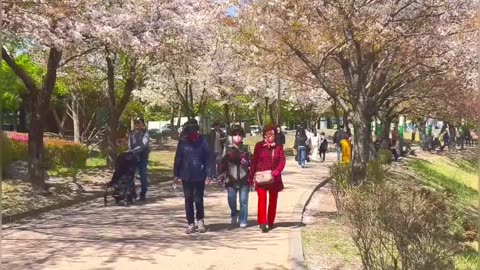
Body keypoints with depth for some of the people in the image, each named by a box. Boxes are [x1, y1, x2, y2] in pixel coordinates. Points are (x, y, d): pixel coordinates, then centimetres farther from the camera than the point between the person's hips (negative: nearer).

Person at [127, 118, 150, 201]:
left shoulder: (145, 134, -3)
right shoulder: (131, 134, 12)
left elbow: (143, 145, -16)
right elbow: (130, 145, 10)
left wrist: (133, 150, -27)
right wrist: (130, 152, -8)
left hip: (142, 157, -4)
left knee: (143, 176, -1)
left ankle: (143, 194, 7)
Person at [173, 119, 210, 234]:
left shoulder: (202, 141, -6)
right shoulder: (182, 142, -3)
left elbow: (207, 159, -5)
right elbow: (178, 159, 1)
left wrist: (208, 174, -10)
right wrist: (176, 174, 2)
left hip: (199, 176, -2)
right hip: (186, 177, 2)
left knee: (198, 200, 3)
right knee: (188, 200, 9)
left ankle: (200, 221, 26)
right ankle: (190, 224, 20)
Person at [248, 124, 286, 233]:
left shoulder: (279, 146, 4)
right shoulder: (259, 146, -1)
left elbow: (282, 161, -5)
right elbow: (254, 162, 2)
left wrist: (277, 170, -25)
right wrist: (251, 177, 3)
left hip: (274, 178, 3)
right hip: (261, 178, -3)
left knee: (273, 200, 11)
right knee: (262, 199, -14)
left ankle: (271, 222, 24)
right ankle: (262, 223, -17)